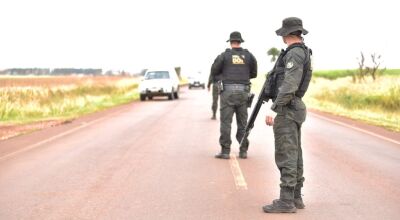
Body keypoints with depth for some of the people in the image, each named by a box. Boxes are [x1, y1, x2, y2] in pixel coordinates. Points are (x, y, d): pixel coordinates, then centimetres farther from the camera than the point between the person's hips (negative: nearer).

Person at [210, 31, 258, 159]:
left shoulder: (224, 55, -3)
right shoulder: (248, 55, 5)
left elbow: (213, 72, 4)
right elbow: (254, 74, 13)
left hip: (228, 91, -3)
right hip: (243, 92, 3)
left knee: (225, 122, 0)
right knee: (243, 122, 10)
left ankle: (225, 151, -2)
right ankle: (243, 151, 10)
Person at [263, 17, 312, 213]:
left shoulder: (294, 53, -17)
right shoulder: (303, 52, 15)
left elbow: (290, 84, -25)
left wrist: (274, 109, -26)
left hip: (286, 110, -10)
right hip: (295, 108, 10)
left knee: (285, 156, -9)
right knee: (294, 155, 12)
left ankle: (286, 201, -7)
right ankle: (295, 197, 18)